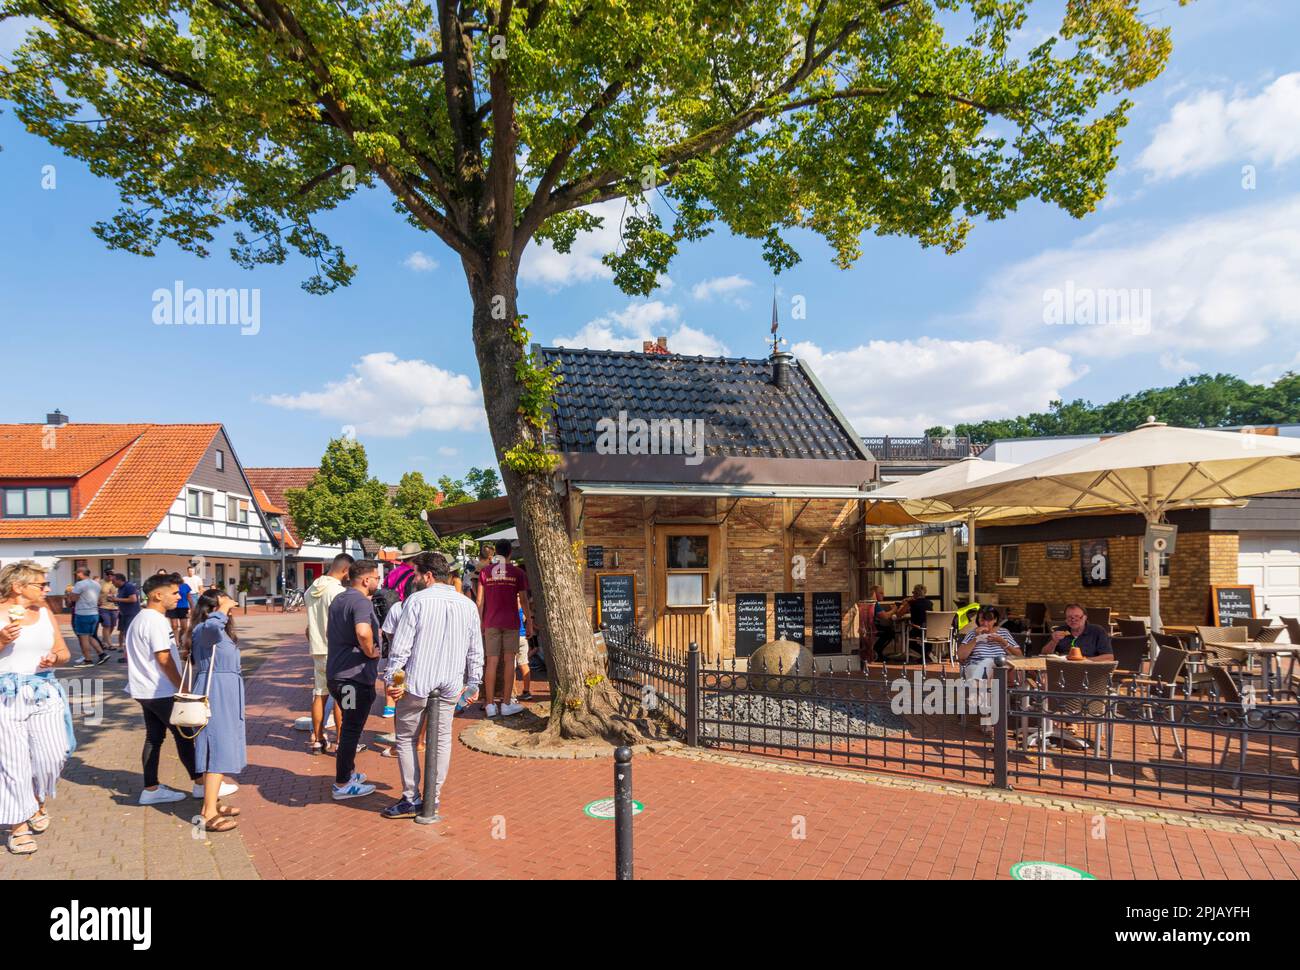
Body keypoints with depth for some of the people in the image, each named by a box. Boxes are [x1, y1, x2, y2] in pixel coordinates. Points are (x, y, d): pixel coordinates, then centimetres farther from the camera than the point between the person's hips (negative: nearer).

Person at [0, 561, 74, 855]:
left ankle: (37, 803, 26)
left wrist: (54, 658, -4)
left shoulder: (44, 612, 10)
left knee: (53, 755, -2)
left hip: (45, 693, 4)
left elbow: (64, 651, 16)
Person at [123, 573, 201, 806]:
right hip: (162, 692, -10)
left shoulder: (141, 618, 13)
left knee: (154, 738, 12)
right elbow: (164, 659, -21)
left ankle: (151, 789, 16)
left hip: (148, 691, 10)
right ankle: (201, 783, 8)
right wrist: (183, 687, -14)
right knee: (184, 735, 0)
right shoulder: (156, 621, -19)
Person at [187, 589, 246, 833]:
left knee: (222, 749, 17)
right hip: (216, 694, -11)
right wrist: (224, 608, -27)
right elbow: (211, 625, -41)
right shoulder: (203, 630, -16)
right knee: (218, 751, -10)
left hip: (226, 695, 11)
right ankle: (209, 815, -8)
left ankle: (212, 802, 27)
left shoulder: (222, 630, 15)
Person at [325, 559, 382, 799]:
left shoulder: (338, 599, 13)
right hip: (355, 676, -10)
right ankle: (342, 785, 9)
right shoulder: (361, 601, -19)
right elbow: (363, 632, -38)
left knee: (350, 726, 23)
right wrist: (371, 651, -22)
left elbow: (329, 633, 28)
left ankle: (349, 772, 35)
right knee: (351, 729, 0)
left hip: (336, 673, 10)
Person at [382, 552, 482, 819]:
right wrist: (473, 683, 18)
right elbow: (475, 650, 10)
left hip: (417, 681, -4)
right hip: (451, 683, 4)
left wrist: (391, 678, -3)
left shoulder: (416, 600, -8)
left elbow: (401, 645, -11)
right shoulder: (467, 605, 5)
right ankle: (434, 798, 18)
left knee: (407, 739, 10)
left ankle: (412, 799, 12)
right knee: (443, 739, 13)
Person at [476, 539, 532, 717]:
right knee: (509, 661, 4)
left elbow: (480, 600, 3)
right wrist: (529, 621, 9)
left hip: (491, 623, 1)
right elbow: (523, 600, 0)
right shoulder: (517, 572, 0)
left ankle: (489, 705, 4)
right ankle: (506, 704, 4)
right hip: (511, 622, -1)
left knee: (491, 662, 3)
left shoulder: (485, 571, 3)